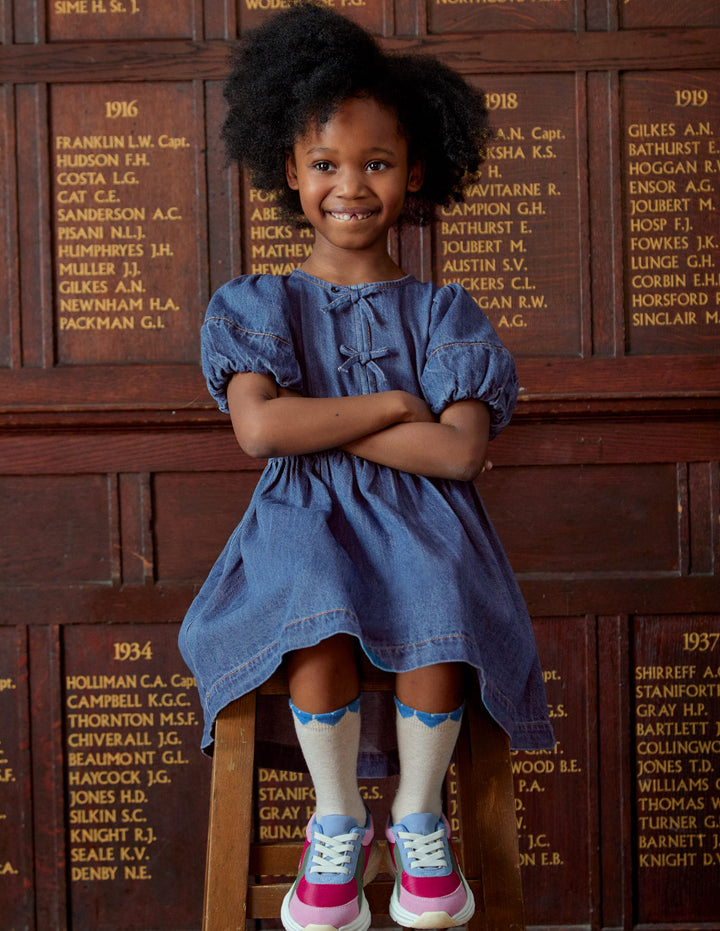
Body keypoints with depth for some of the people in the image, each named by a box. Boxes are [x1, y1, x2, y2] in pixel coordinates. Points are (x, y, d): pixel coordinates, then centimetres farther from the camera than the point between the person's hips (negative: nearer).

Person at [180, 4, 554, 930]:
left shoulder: (441, 313, 7)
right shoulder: (258, 304, 8)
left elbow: (460, 451, -9)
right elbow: (258, 429, -11)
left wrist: (318, 424, -10)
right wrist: (390, 404, -9)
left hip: (422, 519, 1)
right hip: (303, 519, 0)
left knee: (439, 633, -31)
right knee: (321, 638, -32)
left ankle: (418, 815, -1)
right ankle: (338, 819, -3)